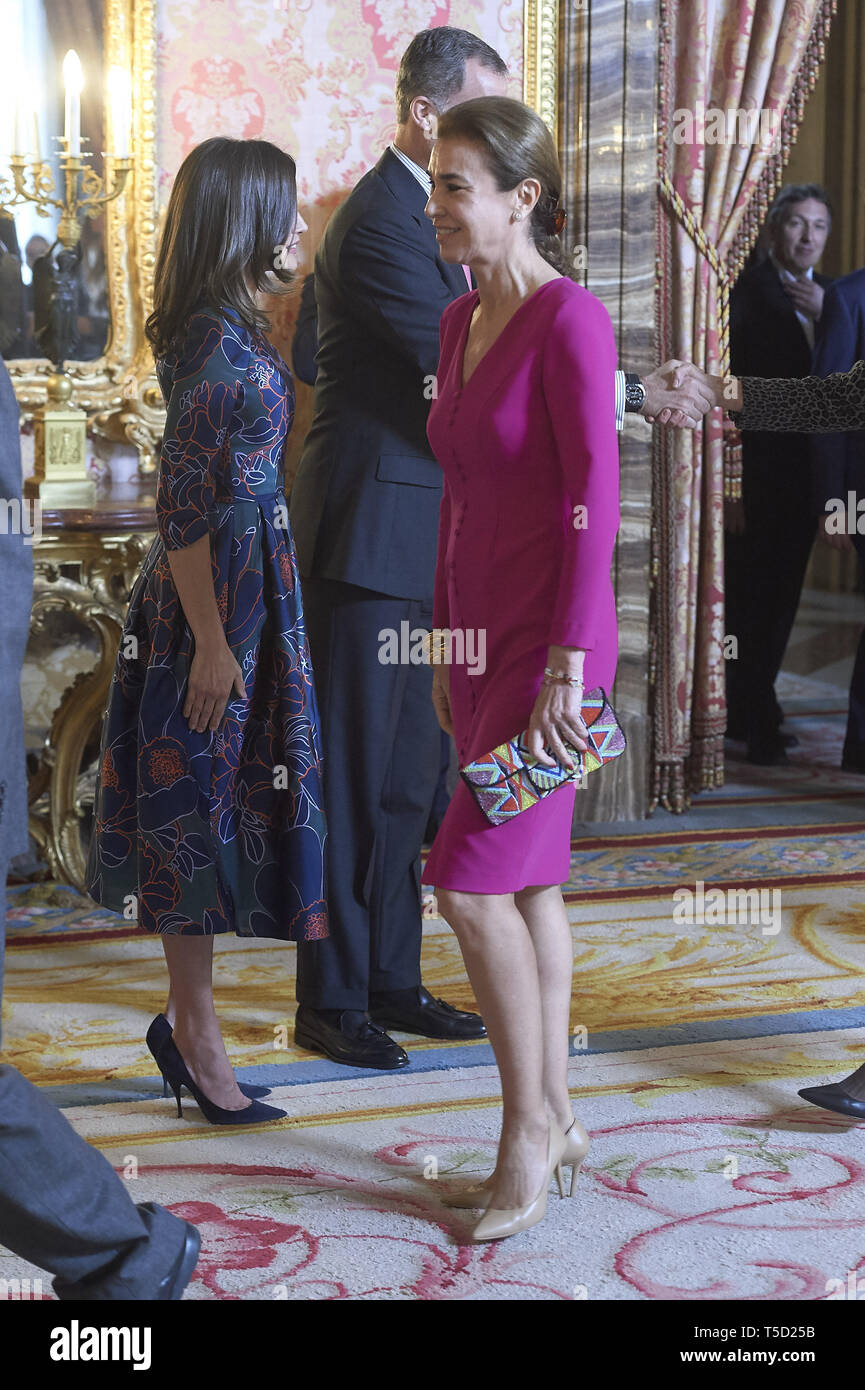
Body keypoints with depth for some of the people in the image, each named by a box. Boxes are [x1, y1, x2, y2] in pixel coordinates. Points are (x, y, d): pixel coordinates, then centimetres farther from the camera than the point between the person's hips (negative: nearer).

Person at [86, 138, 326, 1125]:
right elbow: (184, 505, -20)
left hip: (247, 589, 9)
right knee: (202, 807, 0)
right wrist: (211, 644, -20)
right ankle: (196, 1041, 12)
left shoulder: (235, 330, 10)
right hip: (215, 601, -9)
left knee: (206, 811, 14)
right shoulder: (217, 343, -19)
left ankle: (190, 1022, 24)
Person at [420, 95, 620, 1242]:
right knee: (528, 880, 13)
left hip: (551, 641, -8)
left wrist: (564, 669, -21)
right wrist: (445, 645, 17)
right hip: (480, 635, 8)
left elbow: (593, 503, -18)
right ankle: (555, 1119, 23)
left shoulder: (570, 319, -14)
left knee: (469, 879, -10)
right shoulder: (460, 322, 11)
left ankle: (527, 1125, 6)